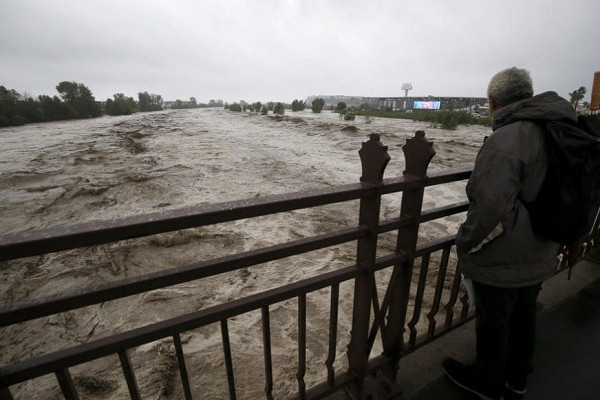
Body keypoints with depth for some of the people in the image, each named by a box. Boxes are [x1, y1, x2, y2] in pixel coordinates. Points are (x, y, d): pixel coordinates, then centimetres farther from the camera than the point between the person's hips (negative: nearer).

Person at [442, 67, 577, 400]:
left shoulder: (506, 139, -26)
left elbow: (490, 210, -30)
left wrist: (467, 243, -14)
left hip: (501, 261, -8)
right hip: (540, 258, 8)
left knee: (493, 323, 13)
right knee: (523, 317, 24)